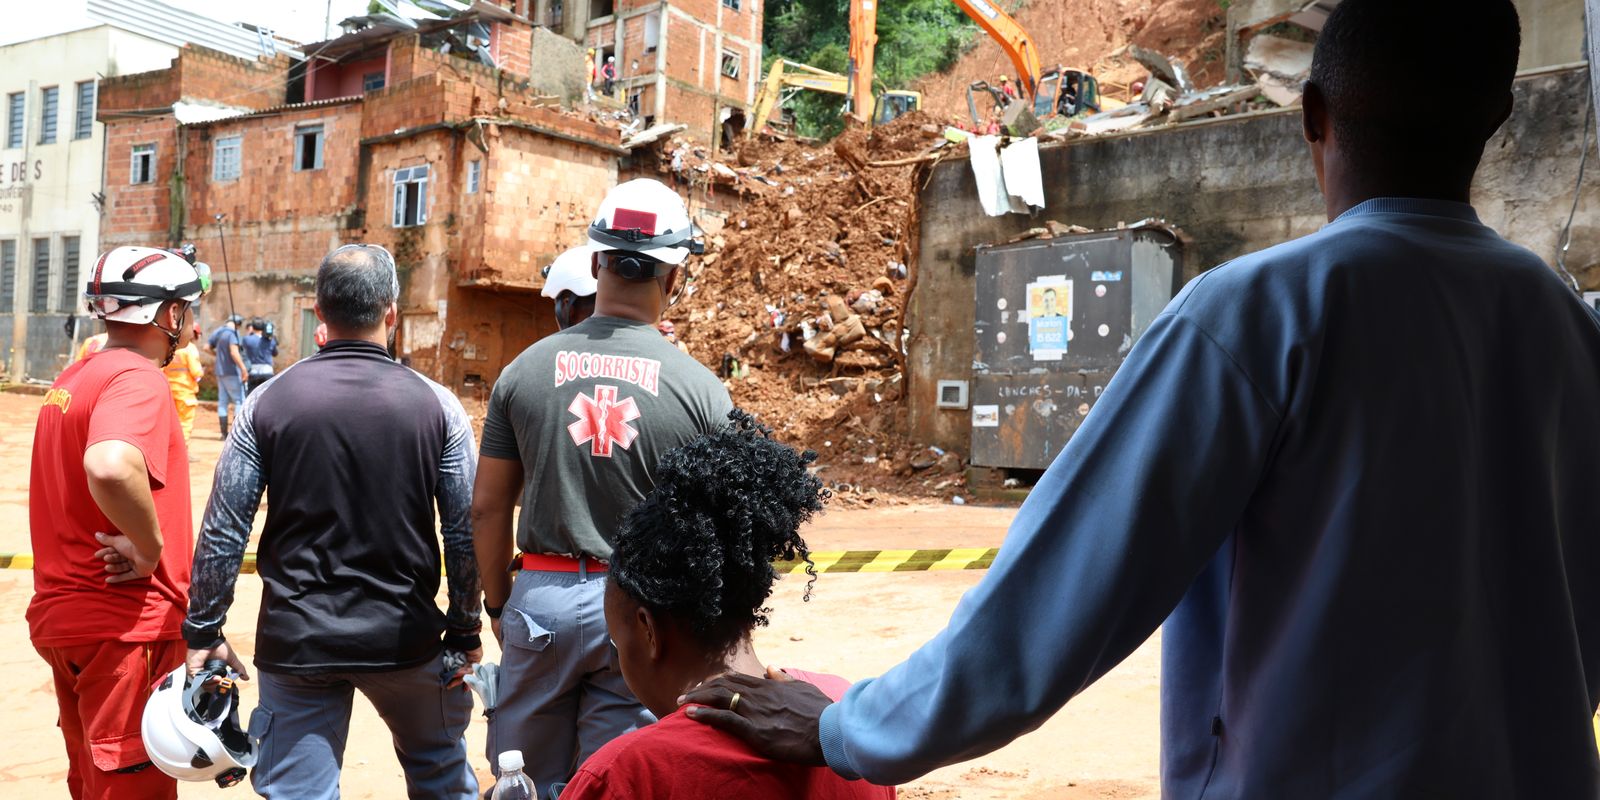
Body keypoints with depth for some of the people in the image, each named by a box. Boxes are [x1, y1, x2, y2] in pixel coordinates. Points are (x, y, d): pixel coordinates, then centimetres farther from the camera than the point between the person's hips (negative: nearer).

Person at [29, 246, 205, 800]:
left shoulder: (70, 380, 12)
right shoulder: (138, 380, -17)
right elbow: (111, 467, -37)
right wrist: (151, 547, -23)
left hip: (60, 612, 9)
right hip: (125, 626, -9)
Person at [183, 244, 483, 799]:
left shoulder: (268, 401, -4)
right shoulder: (436, 405, -6)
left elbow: (223, 532, -3)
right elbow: (463, 534, -5)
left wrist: (204, 632, 8)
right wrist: (464, 633, 6)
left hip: (295, 642, 1)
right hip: (404, 638, 0)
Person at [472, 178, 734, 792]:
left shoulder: (524, 370, -2)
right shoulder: (702, 389, -7)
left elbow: (487, 510, 3)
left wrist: (497, 605, 16)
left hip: (542, 596, 2)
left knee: (529, 781, 17)